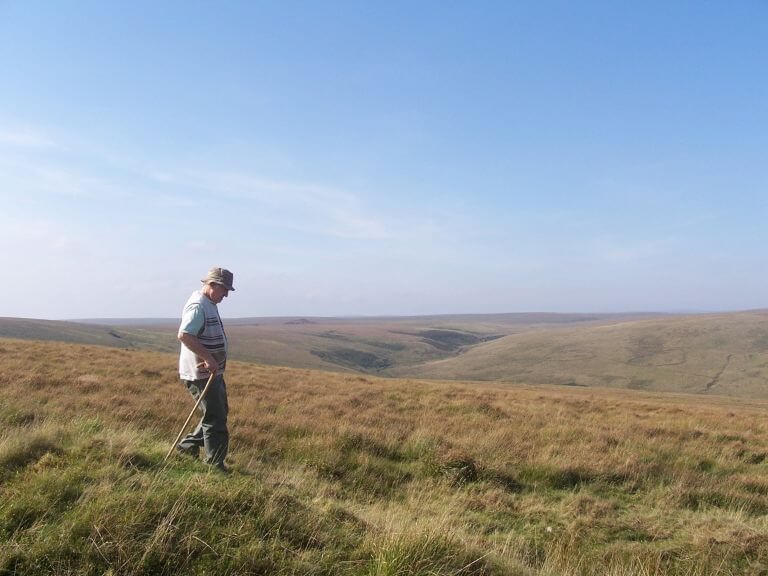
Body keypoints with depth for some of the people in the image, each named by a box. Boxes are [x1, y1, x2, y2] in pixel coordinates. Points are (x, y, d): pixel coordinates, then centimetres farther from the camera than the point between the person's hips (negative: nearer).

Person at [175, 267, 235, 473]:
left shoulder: (209, 305, 15)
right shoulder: (197, 306, -18)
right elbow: (184, 335, -31)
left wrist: (212, 362, 12)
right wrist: (208, 359, -30)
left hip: (212, 371, 10)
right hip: (200, 373, -10)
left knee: (221, 411, 20)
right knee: (215, 418, -4)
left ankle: (188, 446, 30)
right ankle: (215, 465, 5)